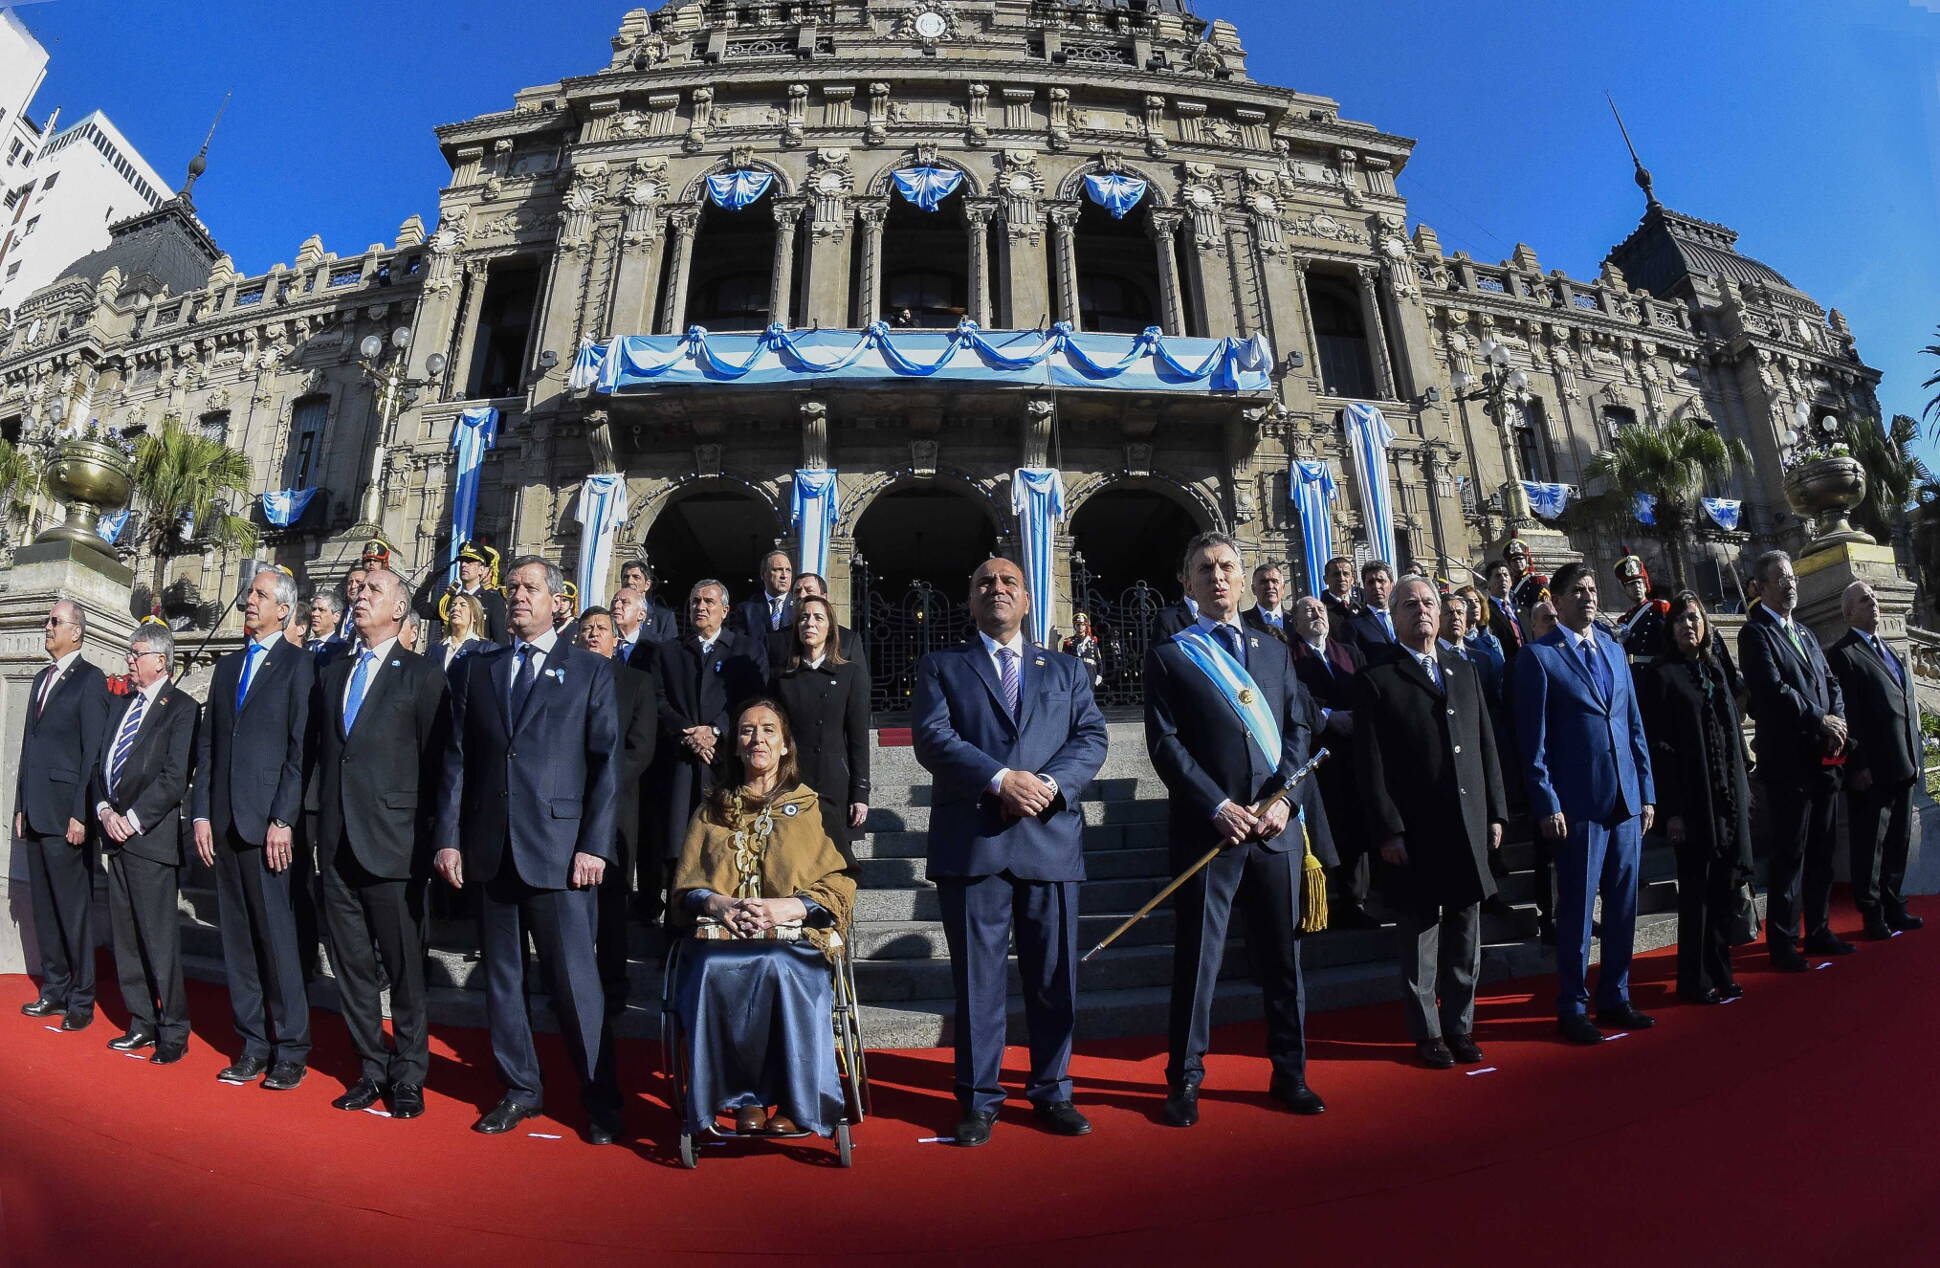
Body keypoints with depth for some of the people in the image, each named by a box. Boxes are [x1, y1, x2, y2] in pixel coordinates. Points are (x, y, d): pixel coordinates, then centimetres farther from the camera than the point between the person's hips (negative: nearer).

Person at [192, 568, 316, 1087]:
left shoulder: (298, 665, -3)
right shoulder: (227, 666, 16)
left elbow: (301, 749, -9)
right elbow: (206, 745, 15)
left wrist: (284, 820, -14)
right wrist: (201, 813, 7)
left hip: (268, 823, -6)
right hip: (223, 824, 6)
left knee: (278, 937, -3)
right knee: (238, 938, 10)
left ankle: (291, 1049, 7)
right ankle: (253, 1044, 20)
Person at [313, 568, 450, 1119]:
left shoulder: (424, 675, -3)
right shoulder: (332, 675, 16)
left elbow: (435, 761, -6)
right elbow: (323, 755, 17)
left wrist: (424, 837, -9)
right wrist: (321, 829, 10)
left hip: (392, 844, -5)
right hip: (337, 845, 6)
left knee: (404, 967, 3)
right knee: (351, 964, 12)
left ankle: (408, 1075, 17)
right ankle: (371, 1069, 25)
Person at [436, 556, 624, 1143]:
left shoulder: (590, 670, 2)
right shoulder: (475, 669, 13)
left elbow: (606, 765, -2)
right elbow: (456, 760, 10)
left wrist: (594, 846, -9)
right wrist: (449, 838, 3)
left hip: (559, 848, -4)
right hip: (489, 848, 4)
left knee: (575, 978, -1)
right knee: (501, 976, 13)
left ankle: (600, 1099, 13)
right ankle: (520, 1088, 28)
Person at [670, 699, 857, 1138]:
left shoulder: (809, 807, 16)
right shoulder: (712, 810, 23)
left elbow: (840, 886, 7)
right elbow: (684, 884, 15)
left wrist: (792, 906, -12)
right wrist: (718, 903, -8)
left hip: (794, 941, -2)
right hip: (721, 939, 2)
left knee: (779, 970, -36)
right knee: (713, 972, -33)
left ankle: (793, 1100, -19)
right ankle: (744, 1096, -17)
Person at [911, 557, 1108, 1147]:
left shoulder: (1066, 670, 17)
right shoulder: (941, 667, 10)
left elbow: (1092, 737, 5)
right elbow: (932, 739, -5)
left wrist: (1051, 782, -13)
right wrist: (1000, 778, -17)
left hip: (1051, 838, 2)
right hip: (971, 841, -2)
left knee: (1054, 976, 9)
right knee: (976, 977, 5)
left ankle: (1052, 1092, 25)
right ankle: (979, 1099, 19)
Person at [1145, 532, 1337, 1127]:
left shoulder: (1274, 650, 15)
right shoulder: (1168, 654, 3)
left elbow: (1299, 728, 8)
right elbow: (1165, 742, -5)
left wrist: (1282, 797, -8)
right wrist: (1218, 806, -14)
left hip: (1278, 826, 4)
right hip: (1207, 827, -3)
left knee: (1282, 956, 12)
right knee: (1197, 959, 3)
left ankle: (1289, 1074, 27)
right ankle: (1184, 1079, 17)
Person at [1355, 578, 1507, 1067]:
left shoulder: (1465, 669, 13)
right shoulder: (1376, 678, -3)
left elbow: (1487, 745, 14)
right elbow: (1370, 764, -7)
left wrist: (1496, 812, 8)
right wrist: (1388, 831, -12)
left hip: (1470, 825, 5)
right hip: (1415, 830, -4)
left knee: (1465, 936, 13)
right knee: (1420, 937, 6)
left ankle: (1460, 1027, 27)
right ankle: (1427, 1032, 20)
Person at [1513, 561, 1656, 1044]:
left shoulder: (1613, 650, 14)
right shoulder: (1538, 656, -4)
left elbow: (1635, 725, 15)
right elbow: (1533, 739, -8)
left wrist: (1647, 791, 11)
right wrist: (1547, 805, -12)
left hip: (1627, 799, 6)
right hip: (1578, 804, -6)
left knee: (1623, 906, 12)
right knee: (1577, 909, 2)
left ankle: (1615, 999, 26)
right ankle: (1571, 1009, 14)